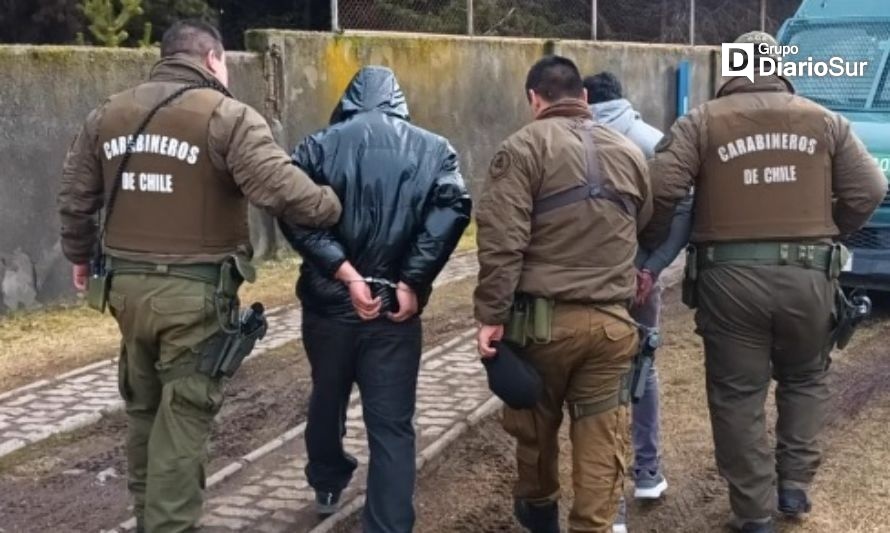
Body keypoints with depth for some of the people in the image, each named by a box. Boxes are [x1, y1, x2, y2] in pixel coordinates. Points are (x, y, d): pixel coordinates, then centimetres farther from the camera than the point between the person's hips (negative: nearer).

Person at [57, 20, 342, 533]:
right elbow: (281, 189, -21)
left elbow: (75, 197, 15)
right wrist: (335, 207, -5)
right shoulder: (228, 116, -10)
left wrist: (81, 255, 29)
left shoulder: (108, 114, 9)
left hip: (128, 284, 6)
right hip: (195, 290, -6)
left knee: (143, 407, 20)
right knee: (183, 416, 2)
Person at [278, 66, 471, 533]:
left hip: (328, 301, 2)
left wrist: (345, 272, -14)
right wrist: (412, 282, -12)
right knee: (392, 425, 3)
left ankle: (327, 485, 47)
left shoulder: (320, 145, 2)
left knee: (327, 399, 24)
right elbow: (452, 211, -13)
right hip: (395, 307, -1)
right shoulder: (433, 149, 5)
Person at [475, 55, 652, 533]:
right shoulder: (629, 153, 11)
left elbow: (501, 241, -13)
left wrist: (491, 315, -11)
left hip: (544, 316, -3)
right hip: (612, 320, 3)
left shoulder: (524, 147, -5)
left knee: (535, 421, 19)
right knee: (602, 435, 7)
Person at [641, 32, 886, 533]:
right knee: (805, 378, 25)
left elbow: (661, 189, -11)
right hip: (807, 274, 2)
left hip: (730, 276, -2)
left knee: (738, 393, 9)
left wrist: (649, 246, 5)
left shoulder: (702, 122, 1)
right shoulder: (825, 120, 8)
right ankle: (795, 482, 24)